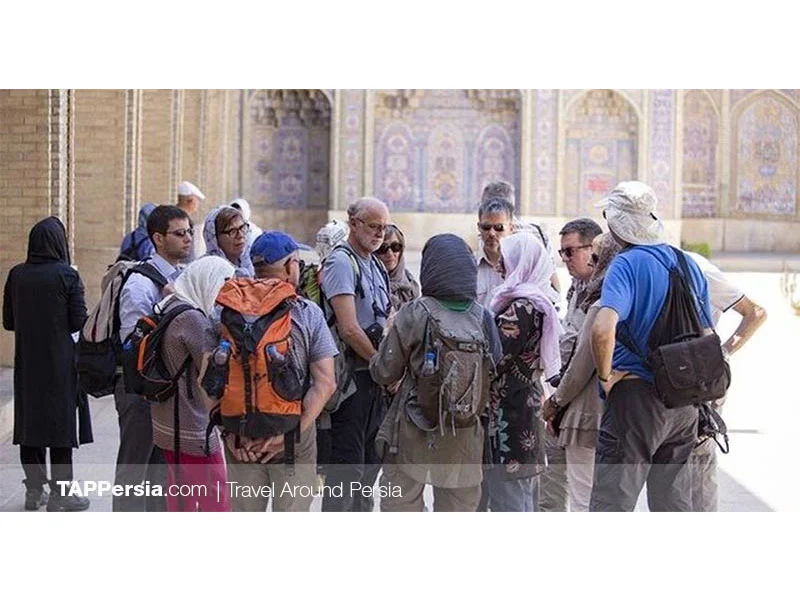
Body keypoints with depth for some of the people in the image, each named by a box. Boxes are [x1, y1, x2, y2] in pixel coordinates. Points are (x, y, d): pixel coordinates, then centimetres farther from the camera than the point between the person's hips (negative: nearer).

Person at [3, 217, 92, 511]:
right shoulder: (67, 276, -13)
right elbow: (79, 322, -13)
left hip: (27, 362, 4)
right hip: (60, 362, -4)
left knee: (29, 419, 12)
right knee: (60, 421, 3)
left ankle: (34, 490, 19)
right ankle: (60, 493, 7)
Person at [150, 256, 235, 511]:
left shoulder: (168, 308, 10)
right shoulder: (193, 319, -19)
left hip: (167, 424, 10)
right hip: (193, 430, -10)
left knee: (181, 501, 18)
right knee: (216, 503, -3)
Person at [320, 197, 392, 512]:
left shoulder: (376, 265, 16)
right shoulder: (340, 262, -13)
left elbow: (390, 321, 20)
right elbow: (349, 329, -20)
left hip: (377, 375, 9)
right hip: (352, 373, -9)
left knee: (372, 456, 15)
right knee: (348, 461, -6)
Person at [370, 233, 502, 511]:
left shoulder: (415, 313, -11)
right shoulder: (482, 317, -3)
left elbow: (384, 372, -6)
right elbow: (494, 372, 1)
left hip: (415, 430, -3)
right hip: (464, 434, 3)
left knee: (399, 501, 8)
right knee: (459, 505, 15)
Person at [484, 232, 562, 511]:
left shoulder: (522, 308, -17)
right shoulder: (536, 304, 14)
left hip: (509, 414, -10)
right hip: (527, 406, 10)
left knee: (506, 497, -5)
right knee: (524, 496, 18)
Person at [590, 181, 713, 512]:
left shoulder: (627, 264, -12)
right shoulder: (688, 264, 10)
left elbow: (603, 329, -28)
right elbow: (707, 336, 14)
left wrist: (606, 376, -13)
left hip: (636, 396, -7)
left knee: (611, 503, -2)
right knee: (674, 505, 15)